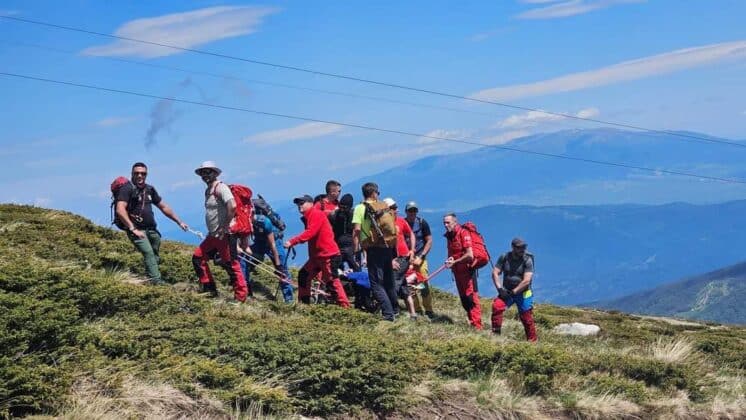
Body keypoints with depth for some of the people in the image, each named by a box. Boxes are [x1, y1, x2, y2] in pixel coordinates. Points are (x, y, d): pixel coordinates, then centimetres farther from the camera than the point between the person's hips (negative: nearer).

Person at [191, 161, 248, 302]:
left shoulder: (220, 188, -14)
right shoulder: (208, 191, 16)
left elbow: (232, 206, -28)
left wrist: (225, 226, -23)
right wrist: (212, 230, 18)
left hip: (225, 235, -10)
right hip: (213, 235, 10)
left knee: (231, 265, -7)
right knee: (198, 258, 10)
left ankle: (241, 297, 0)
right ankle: (210, 290, 16)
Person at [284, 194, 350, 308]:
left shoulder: (316, 214, -12)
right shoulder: (308, 217, 19)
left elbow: (309, 233, -24)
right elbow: (309, 235, 12)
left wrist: (292, 241, -26)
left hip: (328, 255, -10)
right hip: (317, 255, 10)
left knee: (332, 281, -10)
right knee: (303, 275, 12)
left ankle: (345, 306, -7)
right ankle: (304, 302, 19)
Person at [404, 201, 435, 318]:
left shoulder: (422, 223, -1)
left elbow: (429, 241, 0)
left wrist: (421, 256, -7)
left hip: (420, 257, -1)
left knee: (424, 284, -8)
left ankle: (429, 310, -3)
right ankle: (417, 309, 5)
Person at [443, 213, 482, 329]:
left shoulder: (463, 233, -14)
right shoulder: (449, 236, 10)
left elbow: (469, 255, -20)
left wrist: (454, 262, -14)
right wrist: (450, 260, -1)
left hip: (467, 270, -9)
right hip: (457, 271, 9)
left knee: (472, 298, -10)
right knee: (464, 299, 13)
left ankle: (477, 326, -11)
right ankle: (472, 322, 22)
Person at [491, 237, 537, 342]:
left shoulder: (527, 260, -10)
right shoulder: (504, 257, -1)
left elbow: (526, 281, -16)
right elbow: (495, 273, -1)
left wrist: (514, 292, -17)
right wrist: (500, 288, -13)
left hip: (523, 293, -2)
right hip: (507, 291, 2)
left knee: (526, 318, -2)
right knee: (496, 306, -21)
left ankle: (532, 340, 14)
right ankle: (495, 333, -12)